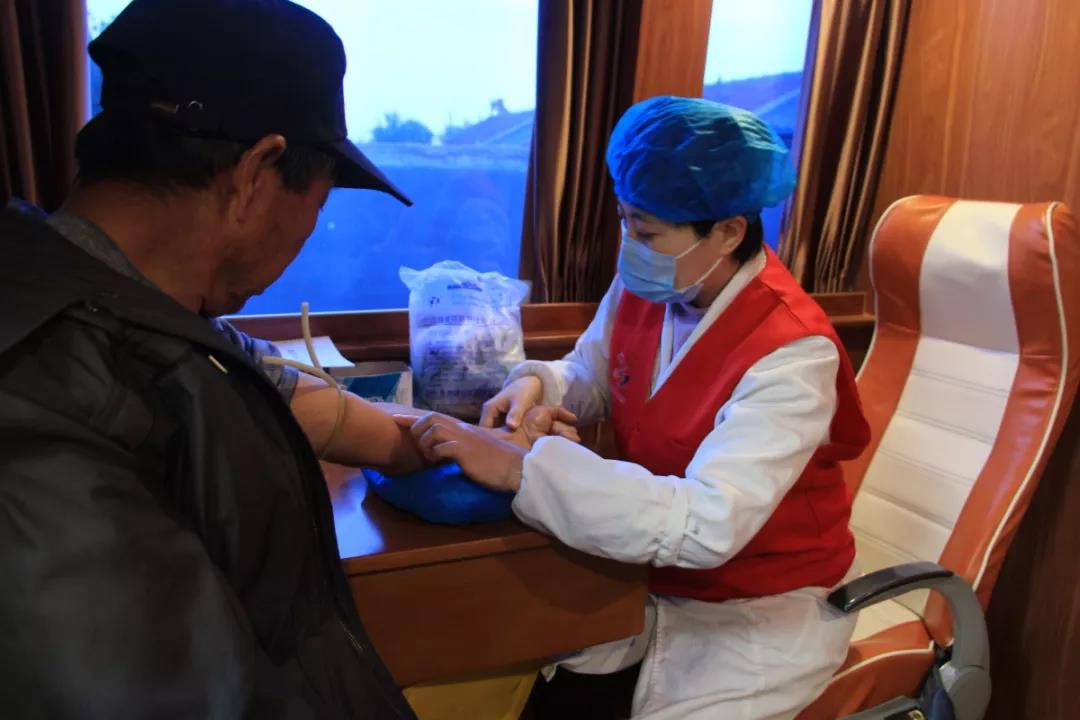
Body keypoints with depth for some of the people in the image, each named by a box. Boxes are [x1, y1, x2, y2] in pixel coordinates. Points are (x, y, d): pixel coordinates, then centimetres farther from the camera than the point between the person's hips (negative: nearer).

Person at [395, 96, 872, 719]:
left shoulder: (790, 353, -28)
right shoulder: (643, 287, -9)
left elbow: (706, 525, -38)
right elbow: (590, 378, 8)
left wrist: (520, 469, -40)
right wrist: (537, 384, -16)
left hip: (762, 607, -5)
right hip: (653, 570, 5)